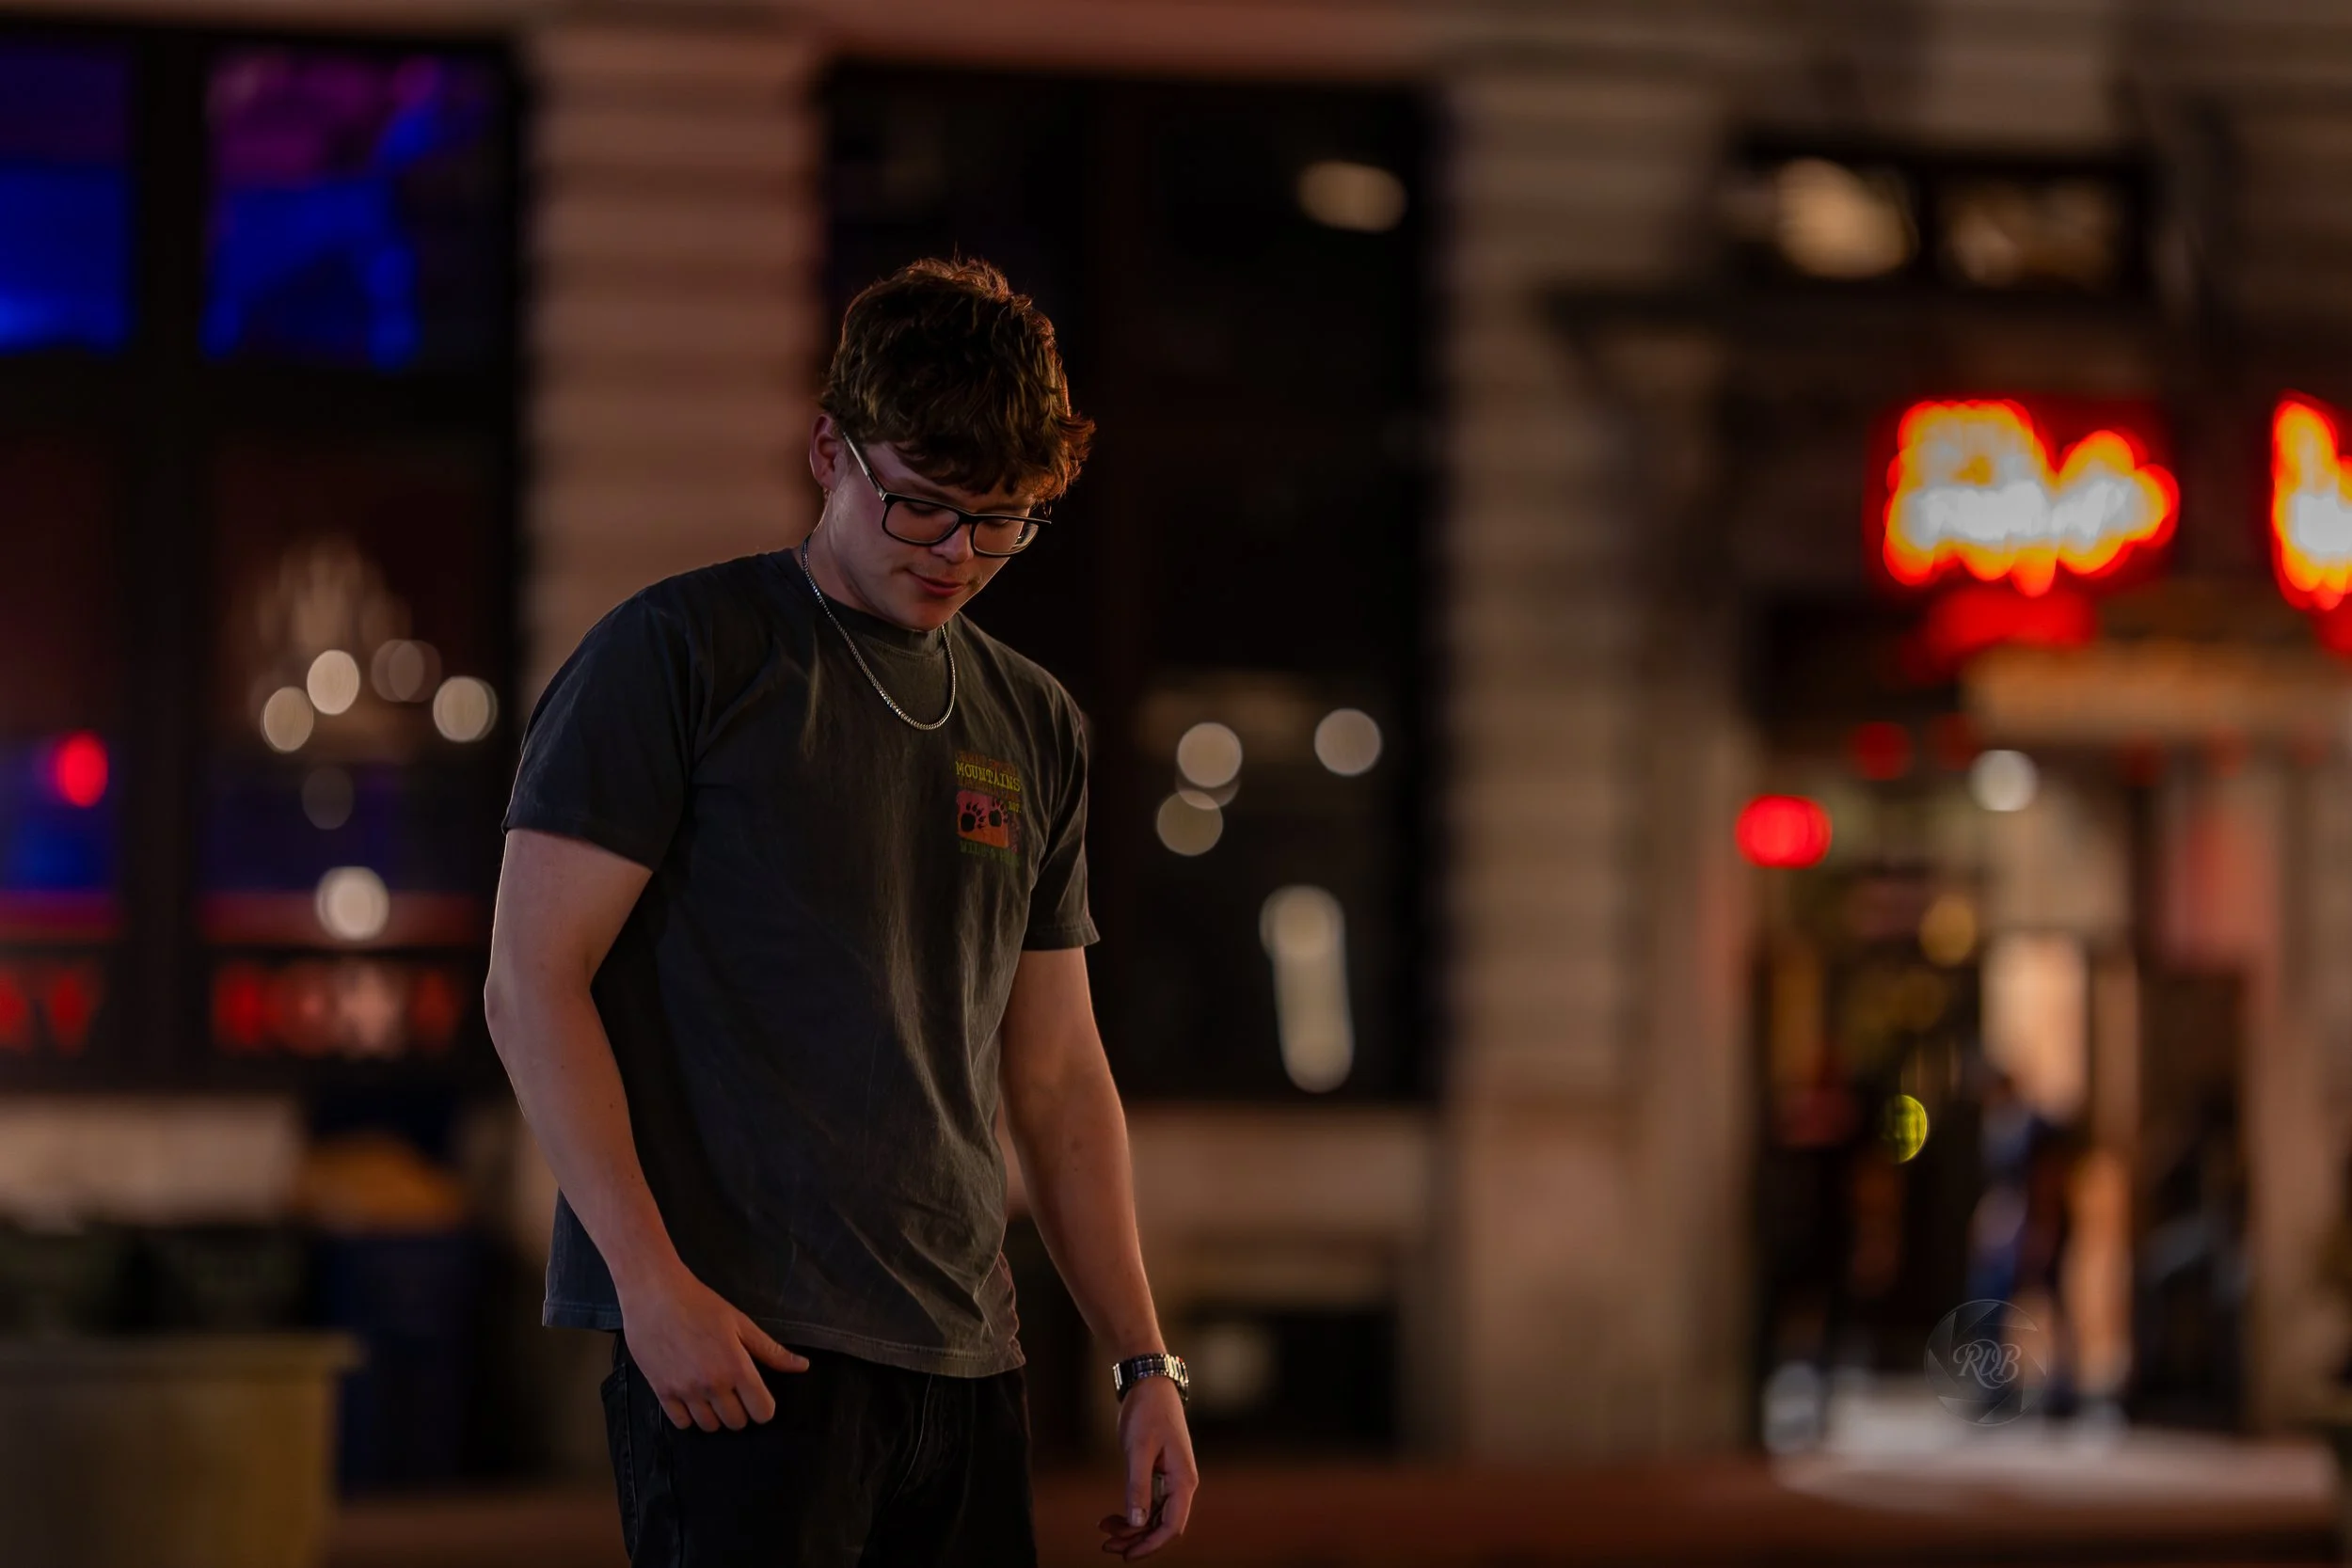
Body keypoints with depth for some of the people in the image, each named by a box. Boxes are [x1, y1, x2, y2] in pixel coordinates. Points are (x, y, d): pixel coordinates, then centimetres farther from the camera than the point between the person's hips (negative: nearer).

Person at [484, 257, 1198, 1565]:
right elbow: (532, 981, -7)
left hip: (966, 1359, 6)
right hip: (736, 1346, -6)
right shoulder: (680, 655, -2)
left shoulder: (1035, 725, 16)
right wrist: (651, 1278, -17)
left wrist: (1146, 1363, 13)